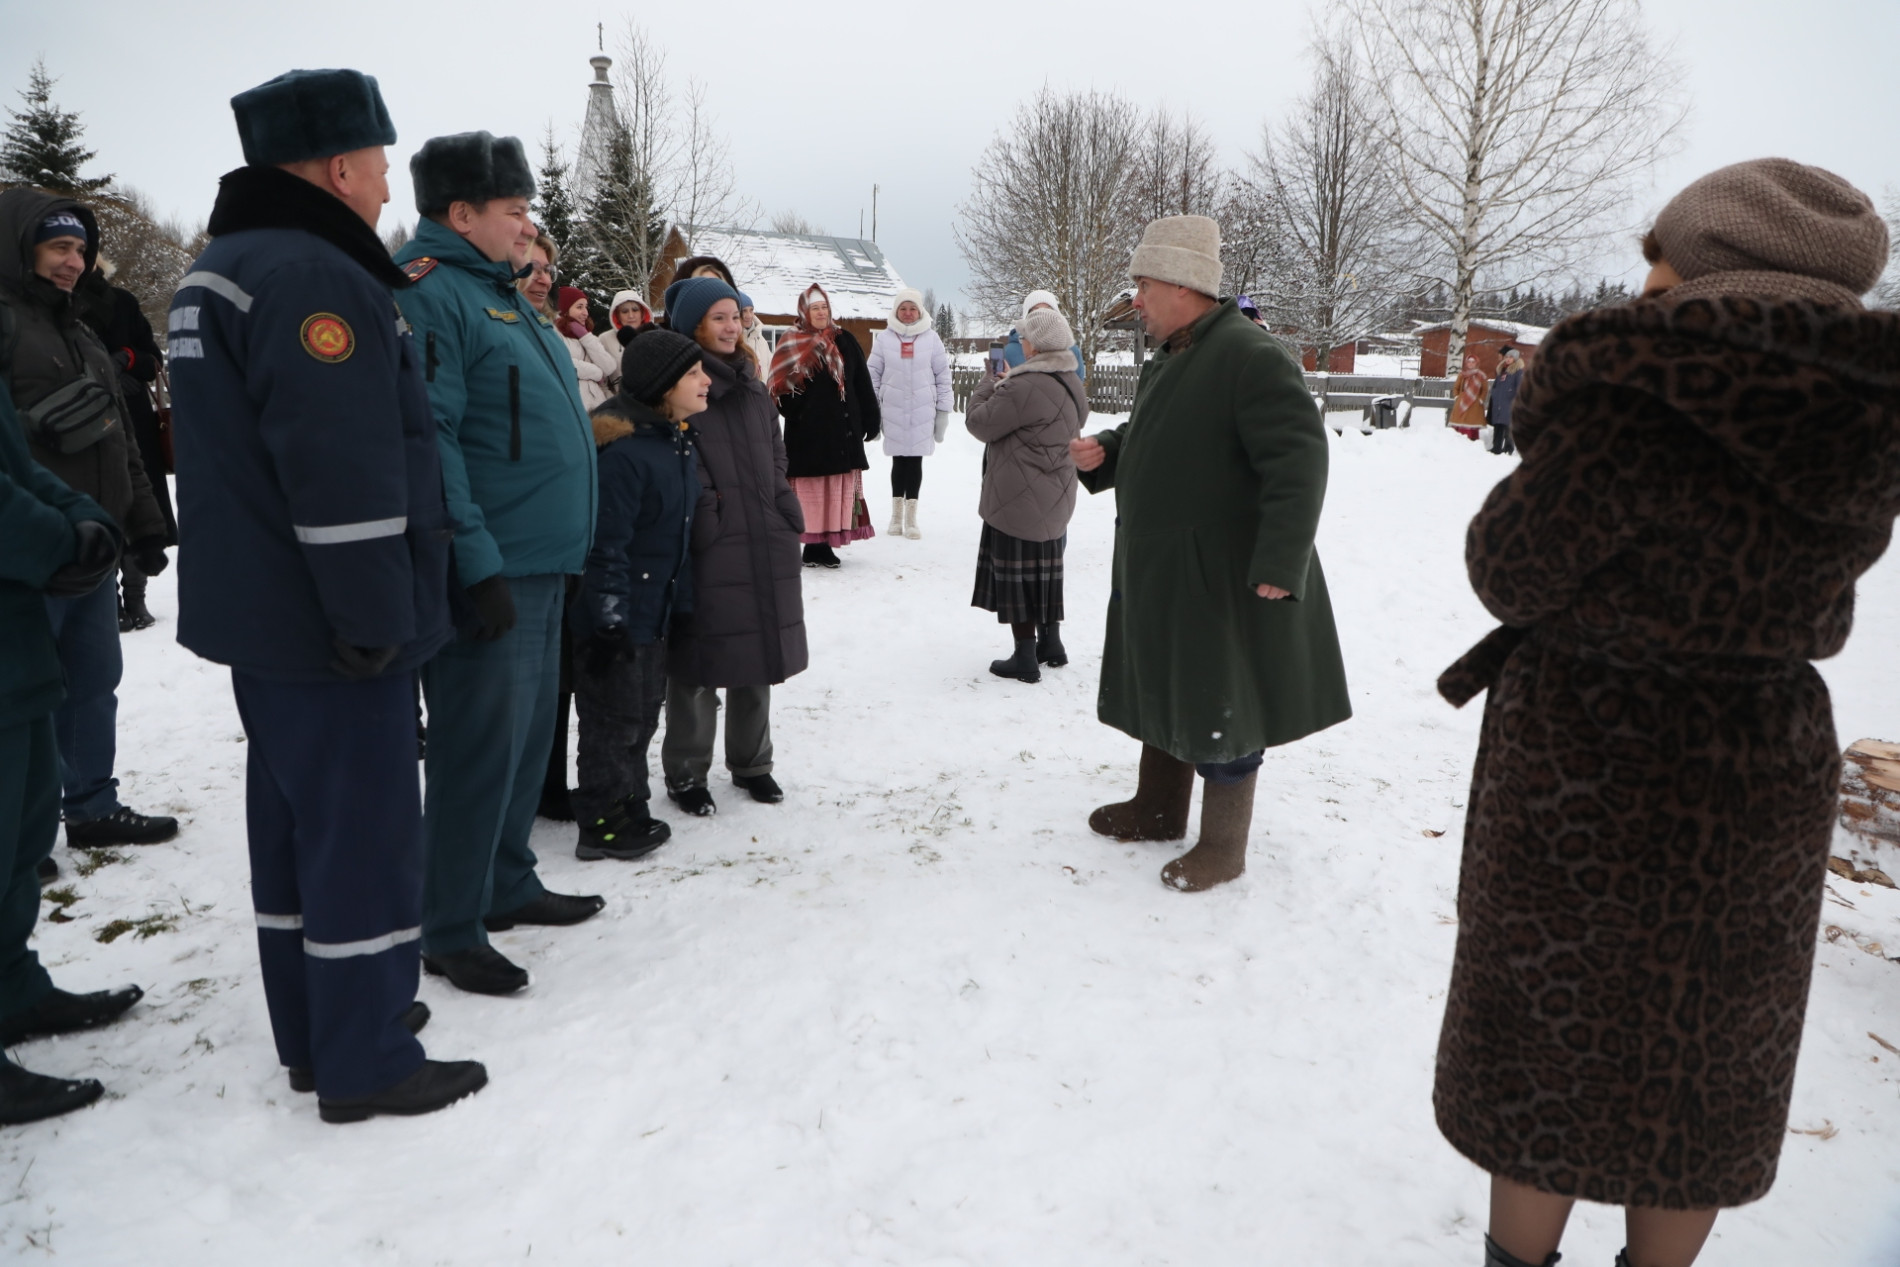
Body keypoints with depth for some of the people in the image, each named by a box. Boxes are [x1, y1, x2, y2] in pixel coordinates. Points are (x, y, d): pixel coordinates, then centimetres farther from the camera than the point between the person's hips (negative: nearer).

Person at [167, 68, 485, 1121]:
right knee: (362, 834, -1)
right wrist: (377, 620, -20)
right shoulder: (318, 279, -18)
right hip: (327, 632, -10)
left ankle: (317, 1032, 30)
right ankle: (364, 1066, 10)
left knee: (296, 823, 17)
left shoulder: (215, 273, 16)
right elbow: (346, 477, -26)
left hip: (260, 616, 10)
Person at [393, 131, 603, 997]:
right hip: (492, 571, -10)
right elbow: (426, 439, -21)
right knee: (481, 747, -4)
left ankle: (506, 885, 31)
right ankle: (451, 933, 9)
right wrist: (477, 564, -24)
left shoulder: (502, 296, 19)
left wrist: (563, 551, 21)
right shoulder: (432, 294, -12)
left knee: (528, 733, 17)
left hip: (543, 566, 10)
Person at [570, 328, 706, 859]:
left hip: (655, 612, 9)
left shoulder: (679, 441, 9)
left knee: (644, 712, 18)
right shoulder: (622, 449, -22)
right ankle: (601, 824, 15)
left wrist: (682, 604, 18)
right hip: (616, 615, -9)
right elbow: (606, 544, -23)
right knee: (614, 716, 1)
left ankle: (630, 808, 31)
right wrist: (609, 619, -23)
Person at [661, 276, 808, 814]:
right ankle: (686, 774, 12)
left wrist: (784, 511, 11)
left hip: (766, 545, 7)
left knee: (758, 652, 12)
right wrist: (706, 520, -16)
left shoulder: (753, 386, 17)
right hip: (708, 547, -7)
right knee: (702, 660, -2)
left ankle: (751, 763, 27)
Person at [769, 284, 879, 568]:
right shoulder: (791, 345, 2)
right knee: (810, 490, -2)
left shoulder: (845, 341, 10)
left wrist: (870, 420, 7)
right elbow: (781, 388, -4)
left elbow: (863, 386, 10)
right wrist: (795, 414, -18)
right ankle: (813, 545, 3)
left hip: (842, 430, 3)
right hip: (806, 432, -3)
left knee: (837, 490, 4)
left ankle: (822, 544, 11)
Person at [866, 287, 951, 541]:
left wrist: (943, 410, 2)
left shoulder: (931, 338, 5)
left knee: (915, 460, 0)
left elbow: (943, 375, 6)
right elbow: (873, 374, 7)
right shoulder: (884, 338, 5)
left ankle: (911, 517, 8)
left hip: (922, 410, 0)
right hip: (893, 410, 0)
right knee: (899, 460, 3)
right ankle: (896, 514, 16)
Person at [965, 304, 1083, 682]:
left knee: (1017, 575, 0)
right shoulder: (1073, 384, 8)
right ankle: (1051, 644, 28)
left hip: (1019, 500, -9)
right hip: (1054, 498, 9)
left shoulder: (1024, 387, -23)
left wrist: (987, 385, 3)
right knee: (1044, 570, 19)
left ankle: (1025, 658, 5)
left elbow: (980, 423, -15)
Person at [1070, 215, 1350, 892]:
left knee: (1218, 707, 2)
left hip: (1222, 578, -9)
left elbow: (1299, 462, -25)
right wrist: (1105, 453, 5)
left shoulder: (1251, 356, -19)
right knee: (1161, 685, 20)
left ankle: (1223, 848, 18)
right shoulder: (1170, 360, 12)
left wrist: (1279, 567, -28)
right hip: (1158, 570, 10)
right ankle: (1159, 810, 38)